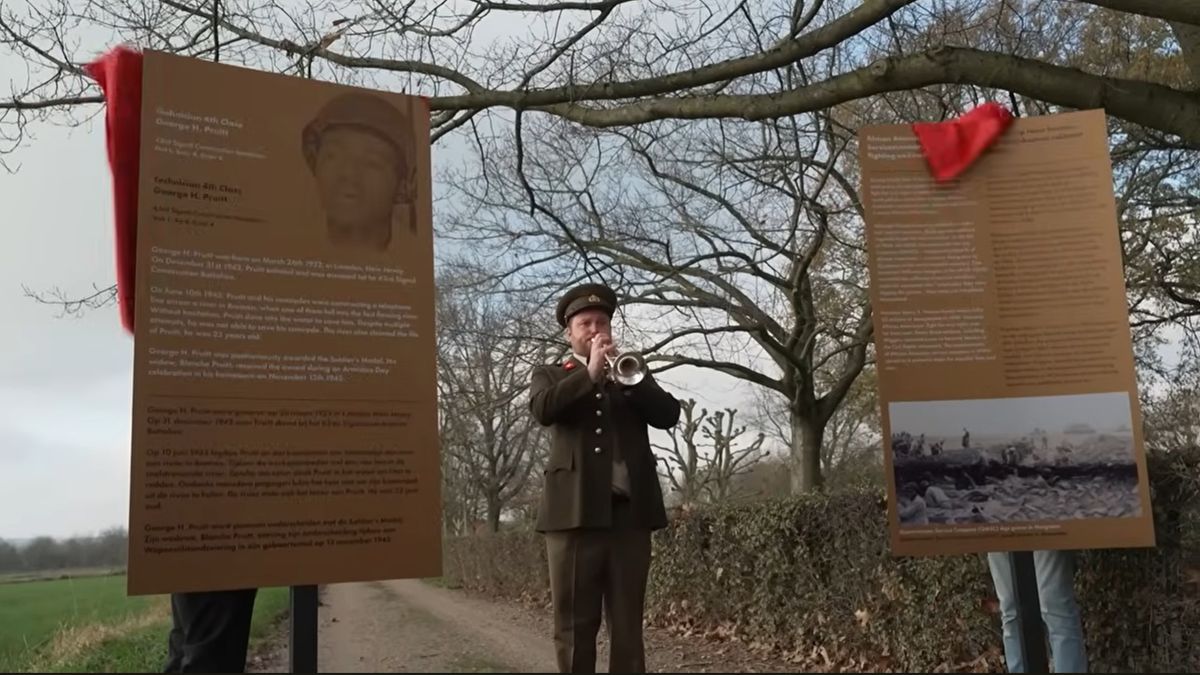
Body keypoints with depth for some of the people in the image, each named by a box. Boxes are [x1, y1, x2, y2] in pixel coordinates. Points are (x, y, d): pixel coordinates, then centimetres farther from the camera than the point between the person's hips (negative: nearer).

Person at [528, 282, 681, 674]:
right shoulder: (550, 375, 14)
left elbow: (669, 414, 2)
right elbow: (542, 409, -9)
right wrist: (590, 373, -11)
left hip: (629, 510, 2)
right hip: (574, 509, -1)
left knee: (628, 625, 3)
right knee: (574, 625, 1)